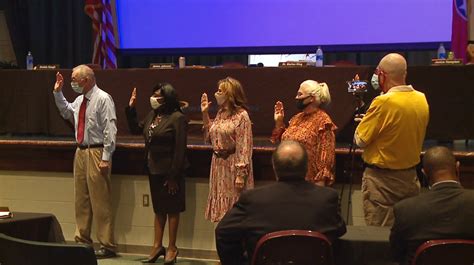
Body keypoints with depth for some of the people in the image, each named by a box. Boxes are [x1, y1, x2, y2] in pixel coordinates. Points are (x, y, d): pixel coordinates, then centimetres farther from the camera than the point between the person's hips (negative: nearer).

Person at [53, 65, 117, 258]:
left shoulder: (103, 99, -12)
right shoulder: (80, 100, 11)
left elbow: (109, 130, -15)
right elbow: (66, 112, 31)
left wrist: (105, 158, -19)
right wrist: (58, 93, 19)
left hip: (96, 153, -8)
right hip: (81, 152, 8)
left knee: (100, 201, -5)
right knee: (81, 199, 14)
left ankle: (107, 245, 3)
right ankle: (82, 240, 25)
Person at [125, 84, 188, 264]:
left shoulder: (177, 118, -15)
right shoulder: (152, 115, 8)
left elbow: (180, 149, -17)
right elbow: (136, 129, 19)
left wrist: (173, 176, -19)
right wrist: (131, 108, 8)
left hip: (170, 171, -7)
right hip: (154, 169, 8)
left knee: (172, 209, 3)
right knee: (158, 208, 13)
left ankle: (172, 248, 11)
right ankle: (157, 245, 21)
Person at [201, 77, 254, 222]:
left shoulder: (241, 116, -13)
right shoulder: (220, 113, 11)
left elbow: (244, 148, -17)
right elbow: (210, 137, 15)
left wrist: (241, 174, -22)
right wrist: (205, 114, 9)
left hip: (233, 166, -8)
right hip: (218, 165, 8)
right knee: (221, 206, 12)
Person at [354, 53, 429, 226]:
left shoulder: (383, 102, -20)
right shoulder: (421, 99, 0)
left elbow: (360, 140, -13)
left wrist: (365, 121, 4)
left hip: (382, 180, -7)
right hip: (410, 177, 7)